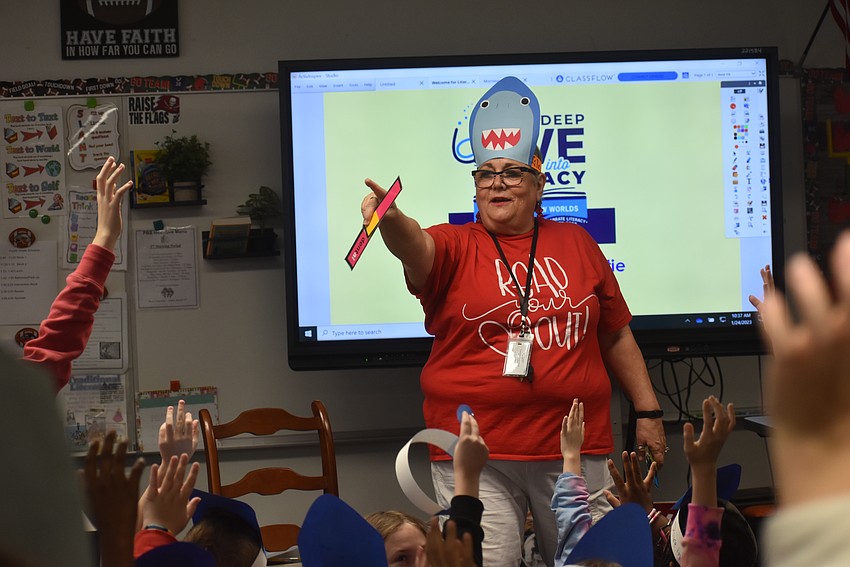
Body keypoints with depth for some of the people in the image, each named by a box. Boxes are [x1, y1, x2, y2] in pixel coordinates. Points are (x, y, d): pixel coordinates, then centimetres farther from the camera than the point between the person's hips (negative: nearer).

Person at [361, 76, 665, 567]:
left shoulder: (576, 243, 12)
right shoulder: (455, 247, 4)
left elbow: (617, 336, 17)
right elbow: (416, 246, -21)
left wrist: (648, 411, 15)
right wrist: (392, 221, -43)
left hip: (576, 450, 2)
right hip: (475, 453, -2)